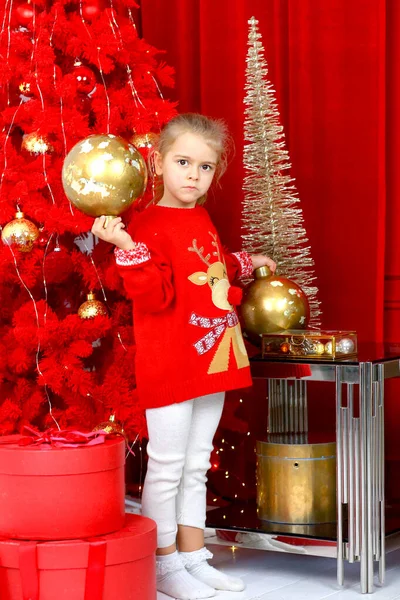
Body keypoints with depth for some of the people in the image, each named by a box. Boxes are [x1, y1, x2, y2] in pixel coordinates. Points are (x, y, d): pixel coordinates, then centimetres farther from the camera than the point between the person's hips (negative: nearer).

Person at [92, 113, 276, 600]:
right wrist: (126, 248, -33)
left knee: (196, 466, 15)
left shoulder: (203, 221, 13)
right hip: (170, 367, -8)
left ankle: (193, 557, 25)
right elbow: (155, 296, -23)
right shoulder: (149, 226, -14)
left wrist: (242, 264, 33)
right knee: (166, 465, 1)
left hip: (211, 362, 8)